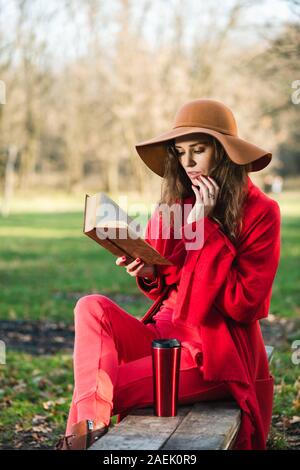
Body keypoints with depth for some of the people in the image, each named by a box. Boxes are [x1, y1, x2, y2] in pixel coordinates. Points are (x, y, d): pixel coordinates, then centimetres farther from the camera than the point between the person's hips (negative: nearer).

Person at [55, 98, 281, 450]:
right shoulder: (176, 204, 7)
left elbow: (244, 304, -17)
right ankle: (90, 424, -33)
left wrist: (205, 225, -19)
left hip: (216, 355, -6)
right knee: (93, 307, -20)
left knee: (105, 389, -25)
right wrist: (148, 274, -8)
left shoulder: (260, 212, -9)